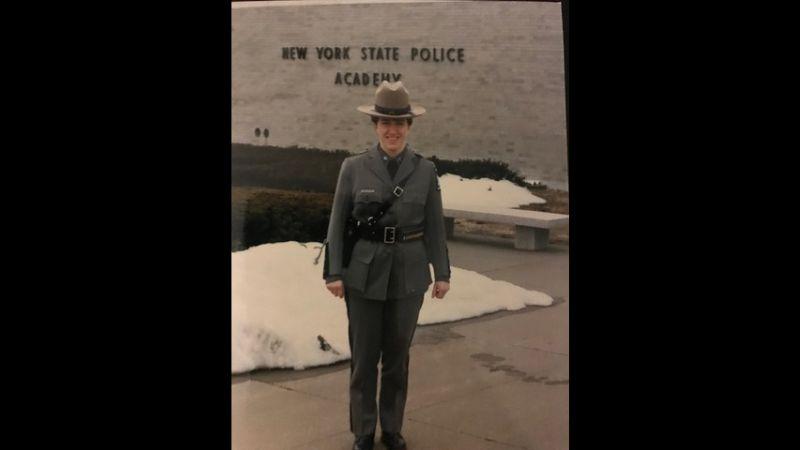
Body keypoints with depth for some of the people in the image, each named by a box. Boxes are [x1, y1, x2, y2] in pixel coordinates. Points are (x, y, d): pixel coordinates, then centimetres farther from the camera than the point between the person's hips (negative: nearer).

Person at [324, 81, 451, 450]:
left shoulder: (425, 170, -1)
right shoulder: (354, 167, -5)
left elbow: (434, 225, 3)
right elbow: (338, 222, -2)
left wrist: (442, 274, 1)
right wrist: (334, 273, -6)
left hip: (409, 274, 1)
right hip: (364, 272, -1)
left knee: (397, 353, 10)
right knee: (364, 354, 5)